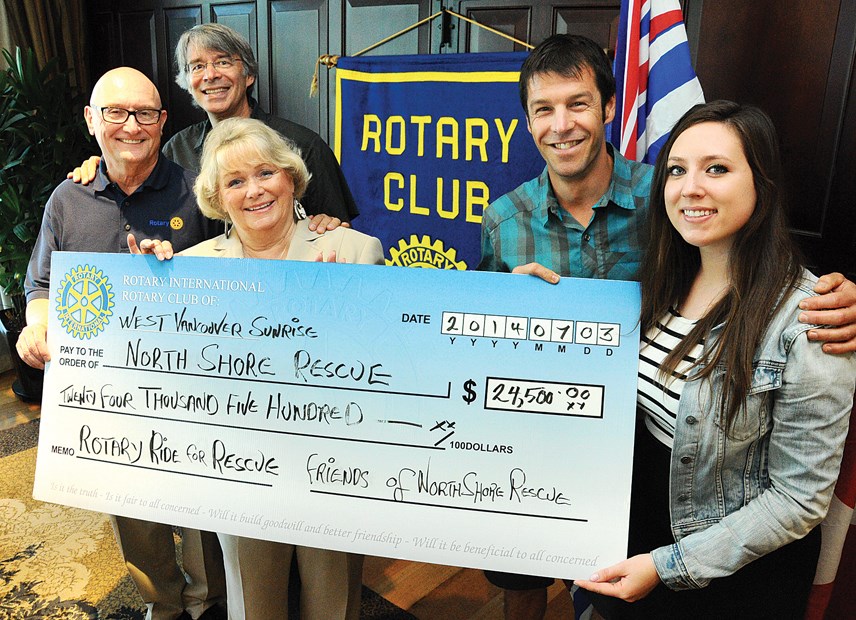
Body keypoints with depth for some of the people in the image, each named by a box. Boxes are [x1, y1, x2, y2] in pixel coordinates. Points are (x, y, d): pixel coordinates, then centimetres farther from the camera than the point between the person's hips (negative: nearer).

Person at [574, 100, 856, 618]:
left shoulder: (805, 322, -25)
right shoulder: (666, 281, -5)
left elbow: (799, 498, -20)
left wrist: (670, 565, -18)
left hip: (737, 574, -5)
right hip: (642, 524, 6)